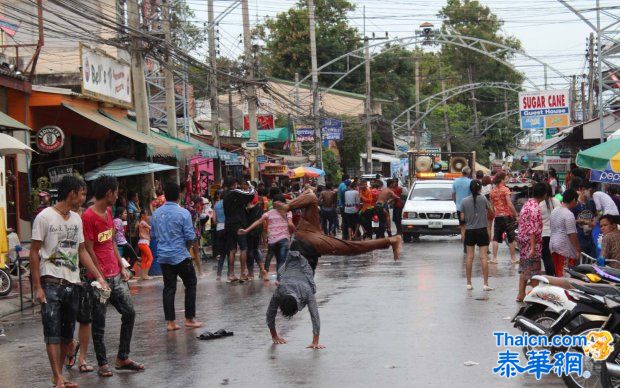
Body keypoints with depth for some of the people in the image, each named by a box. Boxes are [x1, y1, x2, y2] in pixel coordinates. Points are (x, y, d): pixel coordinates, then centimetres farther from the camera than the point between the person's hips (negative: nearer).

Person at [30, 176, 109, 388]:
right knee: (53, 332, -9)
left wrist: (99, 276, 9)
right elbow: (34, 253, -6)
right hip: (51, 282, -7)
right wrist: (37, 287, -10)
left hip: (72, 283, 7)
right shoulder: (45, 217, -7)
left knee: (67, 333, 9)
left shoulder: (76, 219, 13)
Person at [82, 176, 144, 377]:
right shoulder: (88, 217, -15)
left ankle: (123, 358, 19)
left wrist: (122, 267, 12)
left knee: (129, 313, 9)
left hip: (115, 275, 8)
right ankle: (103, 364, 12)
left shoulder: (108, 211, 11)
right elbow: (89, 251, -15)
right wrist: (101, 277, -13)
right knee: (99, 323, 2)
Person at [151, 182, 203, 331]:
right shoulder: (183, 213, -12)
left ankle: (170, 322, 6)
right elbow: (190, 236, -10)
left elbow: (154, 234, 12)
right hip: (180, 256, -4)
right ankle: (190, 318, 11)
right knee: (190, 284, 11)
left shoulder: (156, 214, 3)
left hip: (163, 256, 4)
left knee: (169, 288, 8)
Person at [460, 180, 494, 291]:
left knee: (469, 257, 9)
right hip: (482, 230, -2)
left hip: (469, 231, 2)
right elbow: (491, 212, 3)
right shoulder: (483, 199, -8)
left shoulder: (464, 201, -3)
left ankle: (469, 283, 12)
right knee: (484, 257, -1)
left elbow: (462, 218, -1)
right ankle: (485, 284, -2)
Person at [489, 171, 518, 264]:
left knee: (496, 239, 6)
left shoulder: (492, 191, 6)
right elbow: (510, 204, -16)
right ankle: (513, 258, 12)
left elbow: (491, 205, 9)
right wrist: (515, 215, -10)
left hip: (497, 217, 4)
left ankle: (494, 258, 0)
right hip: (507, 216, -4)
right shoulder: (505, 189, -10)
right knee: (511, 239, 7)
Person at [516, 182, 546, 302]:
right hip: (532, 242, -9)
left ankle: (521, 295, 18)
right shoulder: (535, 208, -19)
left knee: (524, 269, 14)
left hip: (522, 241, 9)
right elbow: (532, 229, -24)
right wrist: (533, 248, -25)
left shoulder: (527, 204, 9)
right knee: (534, 270, 1)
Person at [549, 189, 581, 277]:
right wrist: (578, 250, -13)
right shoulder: (569, 215, -17)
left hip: (553, 244, 9)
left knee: (557, 272, 14)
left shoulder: (554, 211, 10)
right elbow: (572, 235, -19)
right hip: (565, 247, -9)